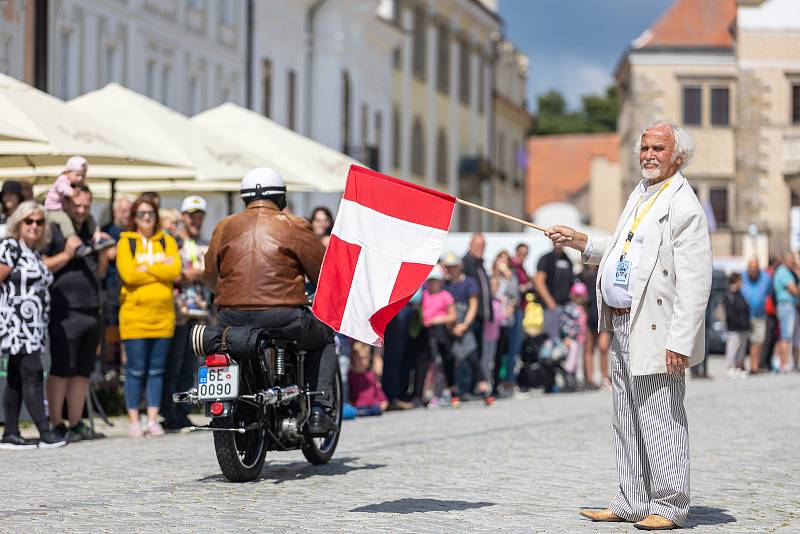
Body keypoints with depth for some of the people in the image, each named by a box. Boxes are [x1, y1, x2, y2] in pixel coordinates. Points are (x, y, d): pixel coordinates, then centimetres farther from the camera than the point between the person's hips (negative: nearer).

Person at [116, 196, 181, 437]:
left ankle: (153, 419, 10)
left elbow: (175, 271, -4)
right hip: (134, 314, -3)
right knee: (136, 370, -3)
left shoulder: (167, 241, 12)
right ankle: (133, 421, 3)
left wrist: (145, 268, -8)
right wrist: (159, 269, -5)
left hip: (163, 314, 3)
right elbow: (128, 274, -12)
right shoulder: (126, 242, 3)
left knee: (157, 370, 5)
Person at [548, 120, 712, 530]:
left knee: (661, 420, -5)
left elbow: (695, 284, -18)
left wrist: (680, 342, -23)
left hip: (656, 331, -9)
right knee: (627, 421, 14)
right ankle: (631, 503, 21)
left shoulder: (684, 207, -13)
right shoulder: (640, 196, 16)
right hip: (623, 326, 9)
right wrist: (581, 243, 21)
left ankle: (669, 507, 3)